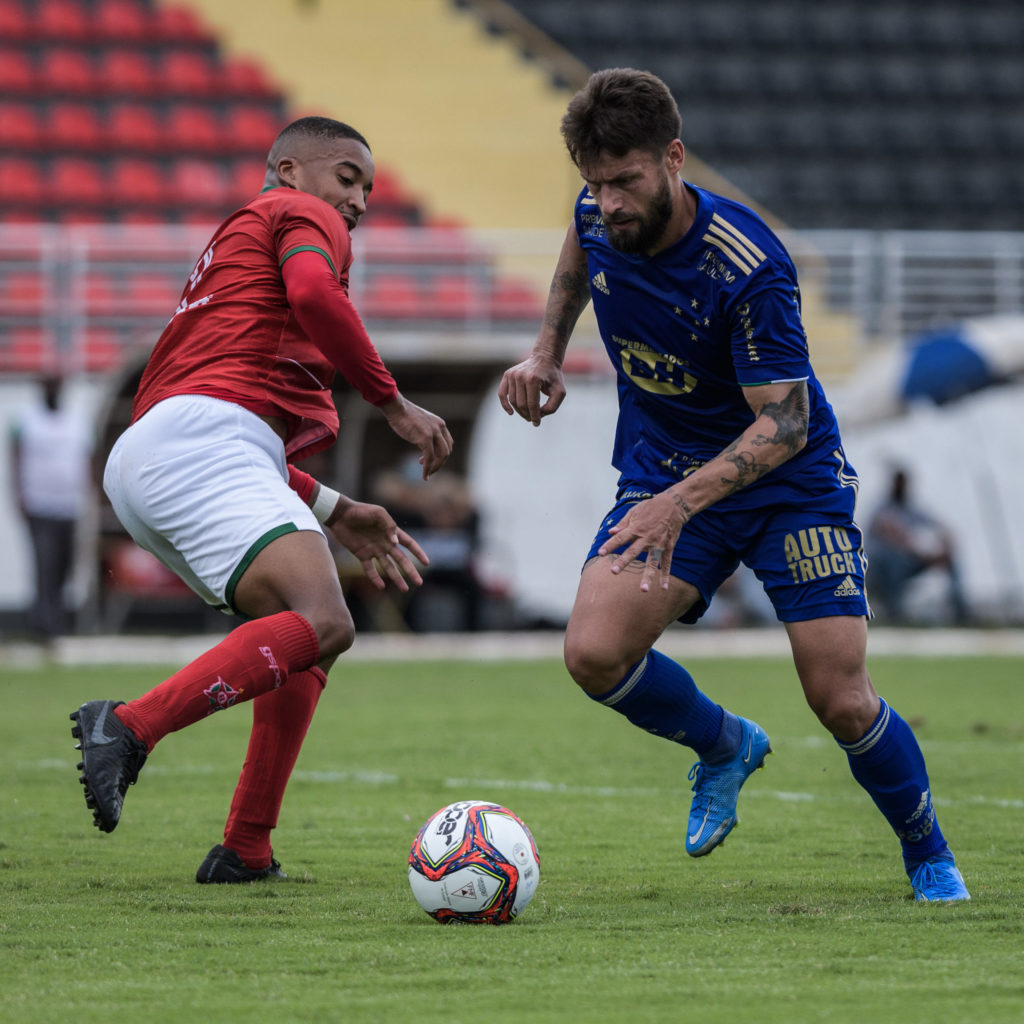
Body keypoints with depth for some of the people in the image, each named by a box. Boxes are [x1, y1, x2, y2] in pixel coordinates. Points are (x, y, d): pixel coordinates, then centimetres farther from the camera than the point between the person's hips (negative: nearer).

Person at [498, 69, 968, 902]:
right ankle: (724, 747, 11)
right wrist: (547, 353, 7)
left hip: (791, 482, -5)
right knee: (594, 654, -19)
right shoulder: (601, 215, -12)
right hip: (661, 474, 5)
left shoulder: (747, 268, -30)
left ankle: (931, 858, 18)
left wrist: (681, 502, -42)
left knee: (841, 702, -11)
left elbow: (784, 421, -29)